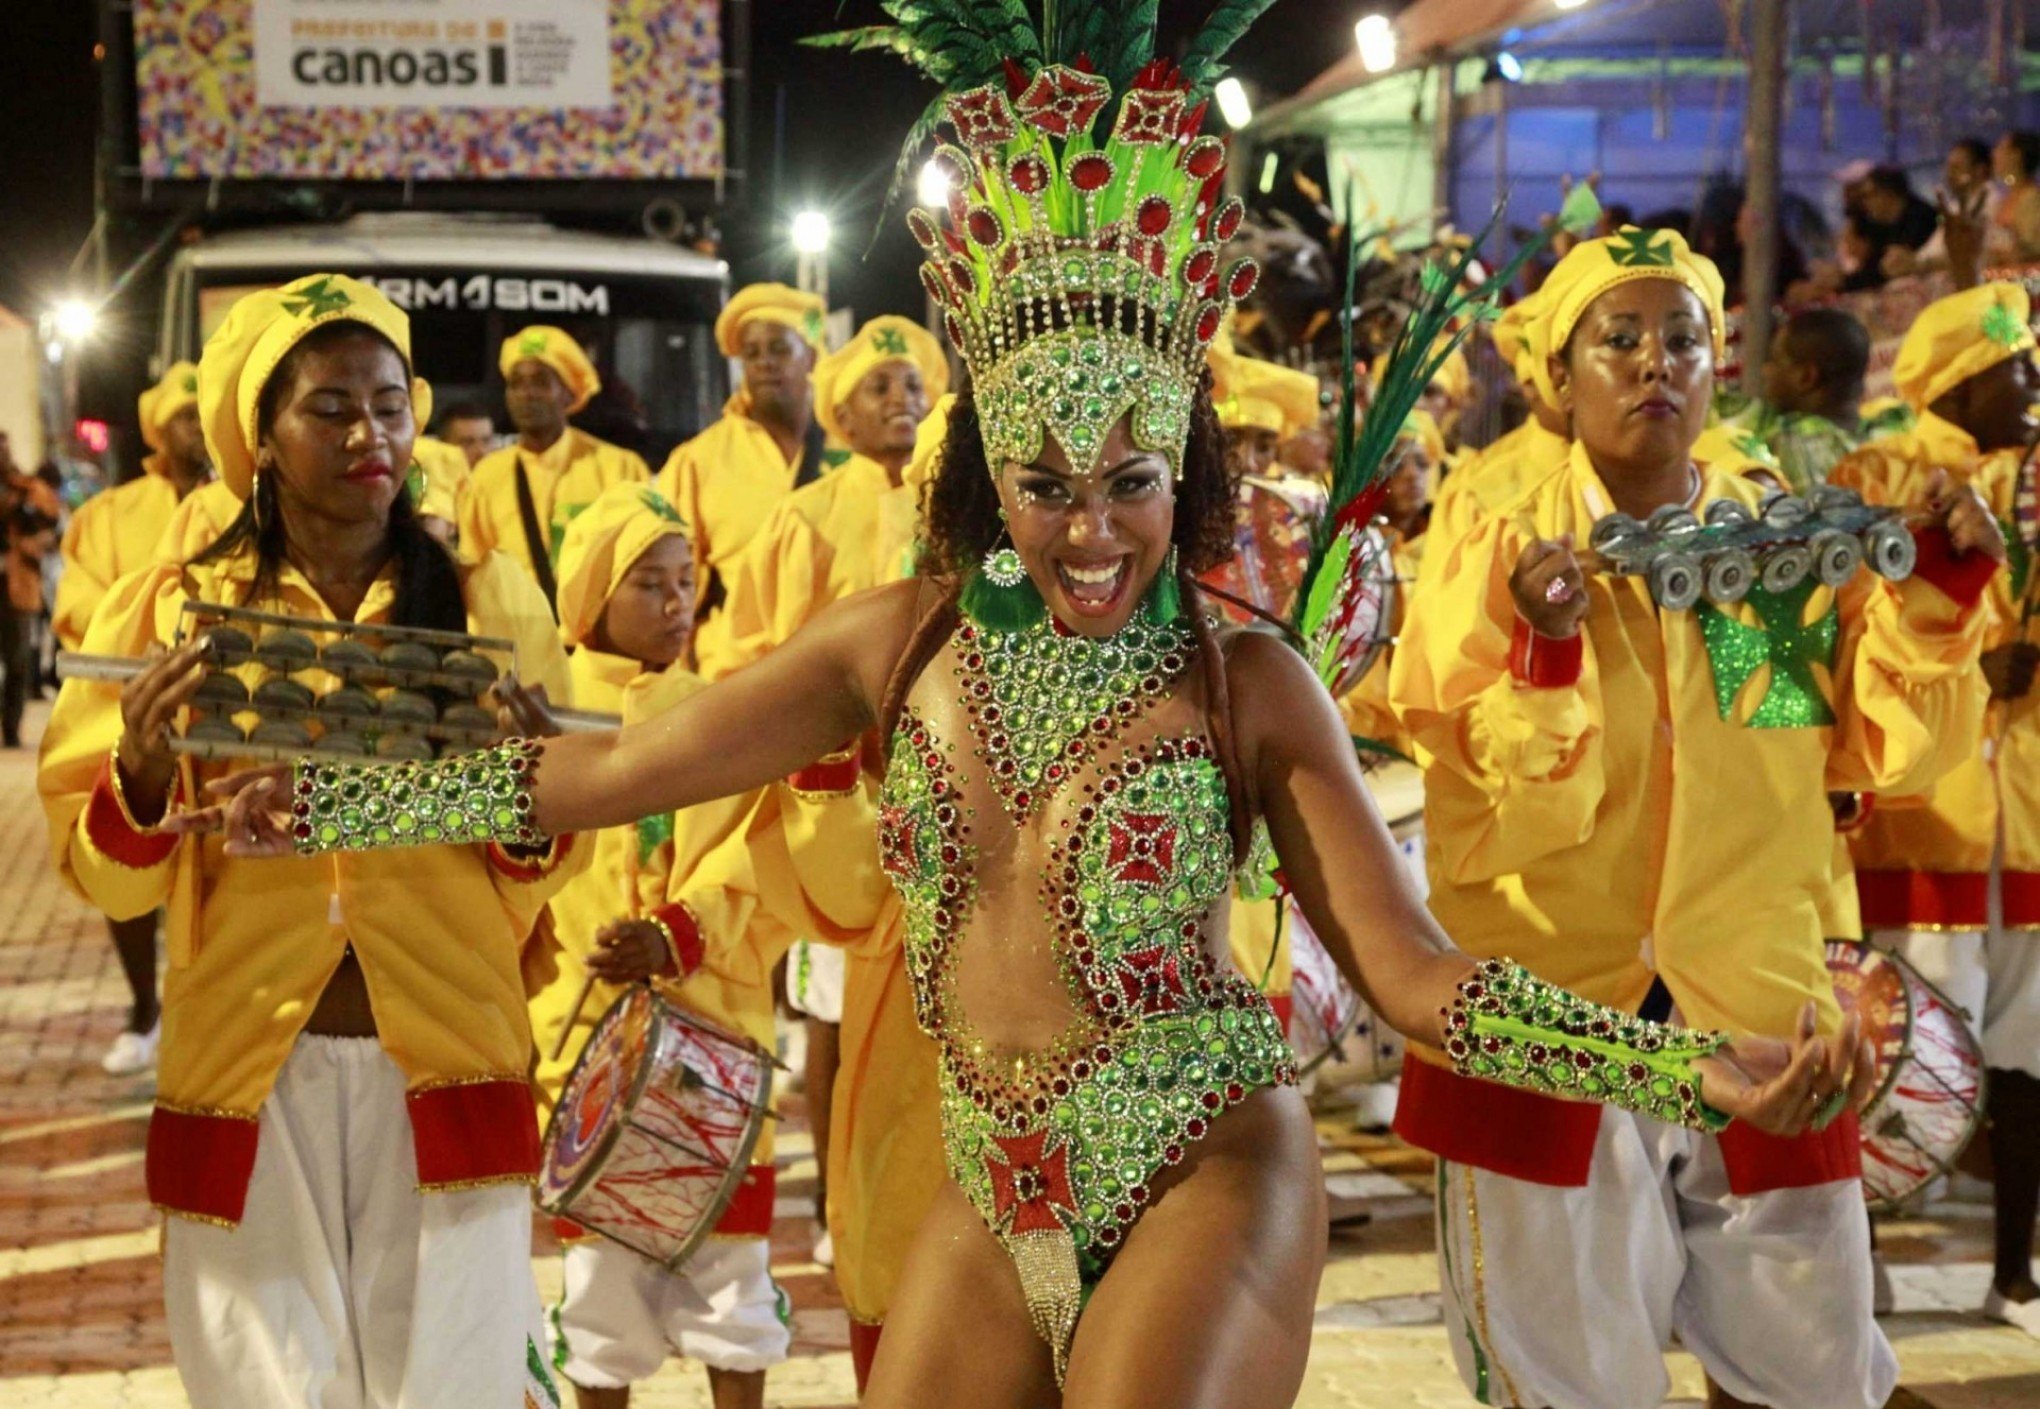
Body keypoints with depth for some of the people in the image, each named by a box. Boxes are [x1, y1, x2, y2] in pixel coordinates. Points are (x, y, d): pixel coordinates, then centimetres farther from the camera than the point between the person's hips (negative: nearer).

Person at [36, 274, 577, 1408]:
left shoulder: (491, 601, 5)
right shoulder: (173, 609, 3)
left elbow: (543, 871, 6)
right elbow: (107, 877, 1)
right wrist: (142, 773, -18)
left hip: (446, 1071, 0)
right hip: (246, 1076, 0)